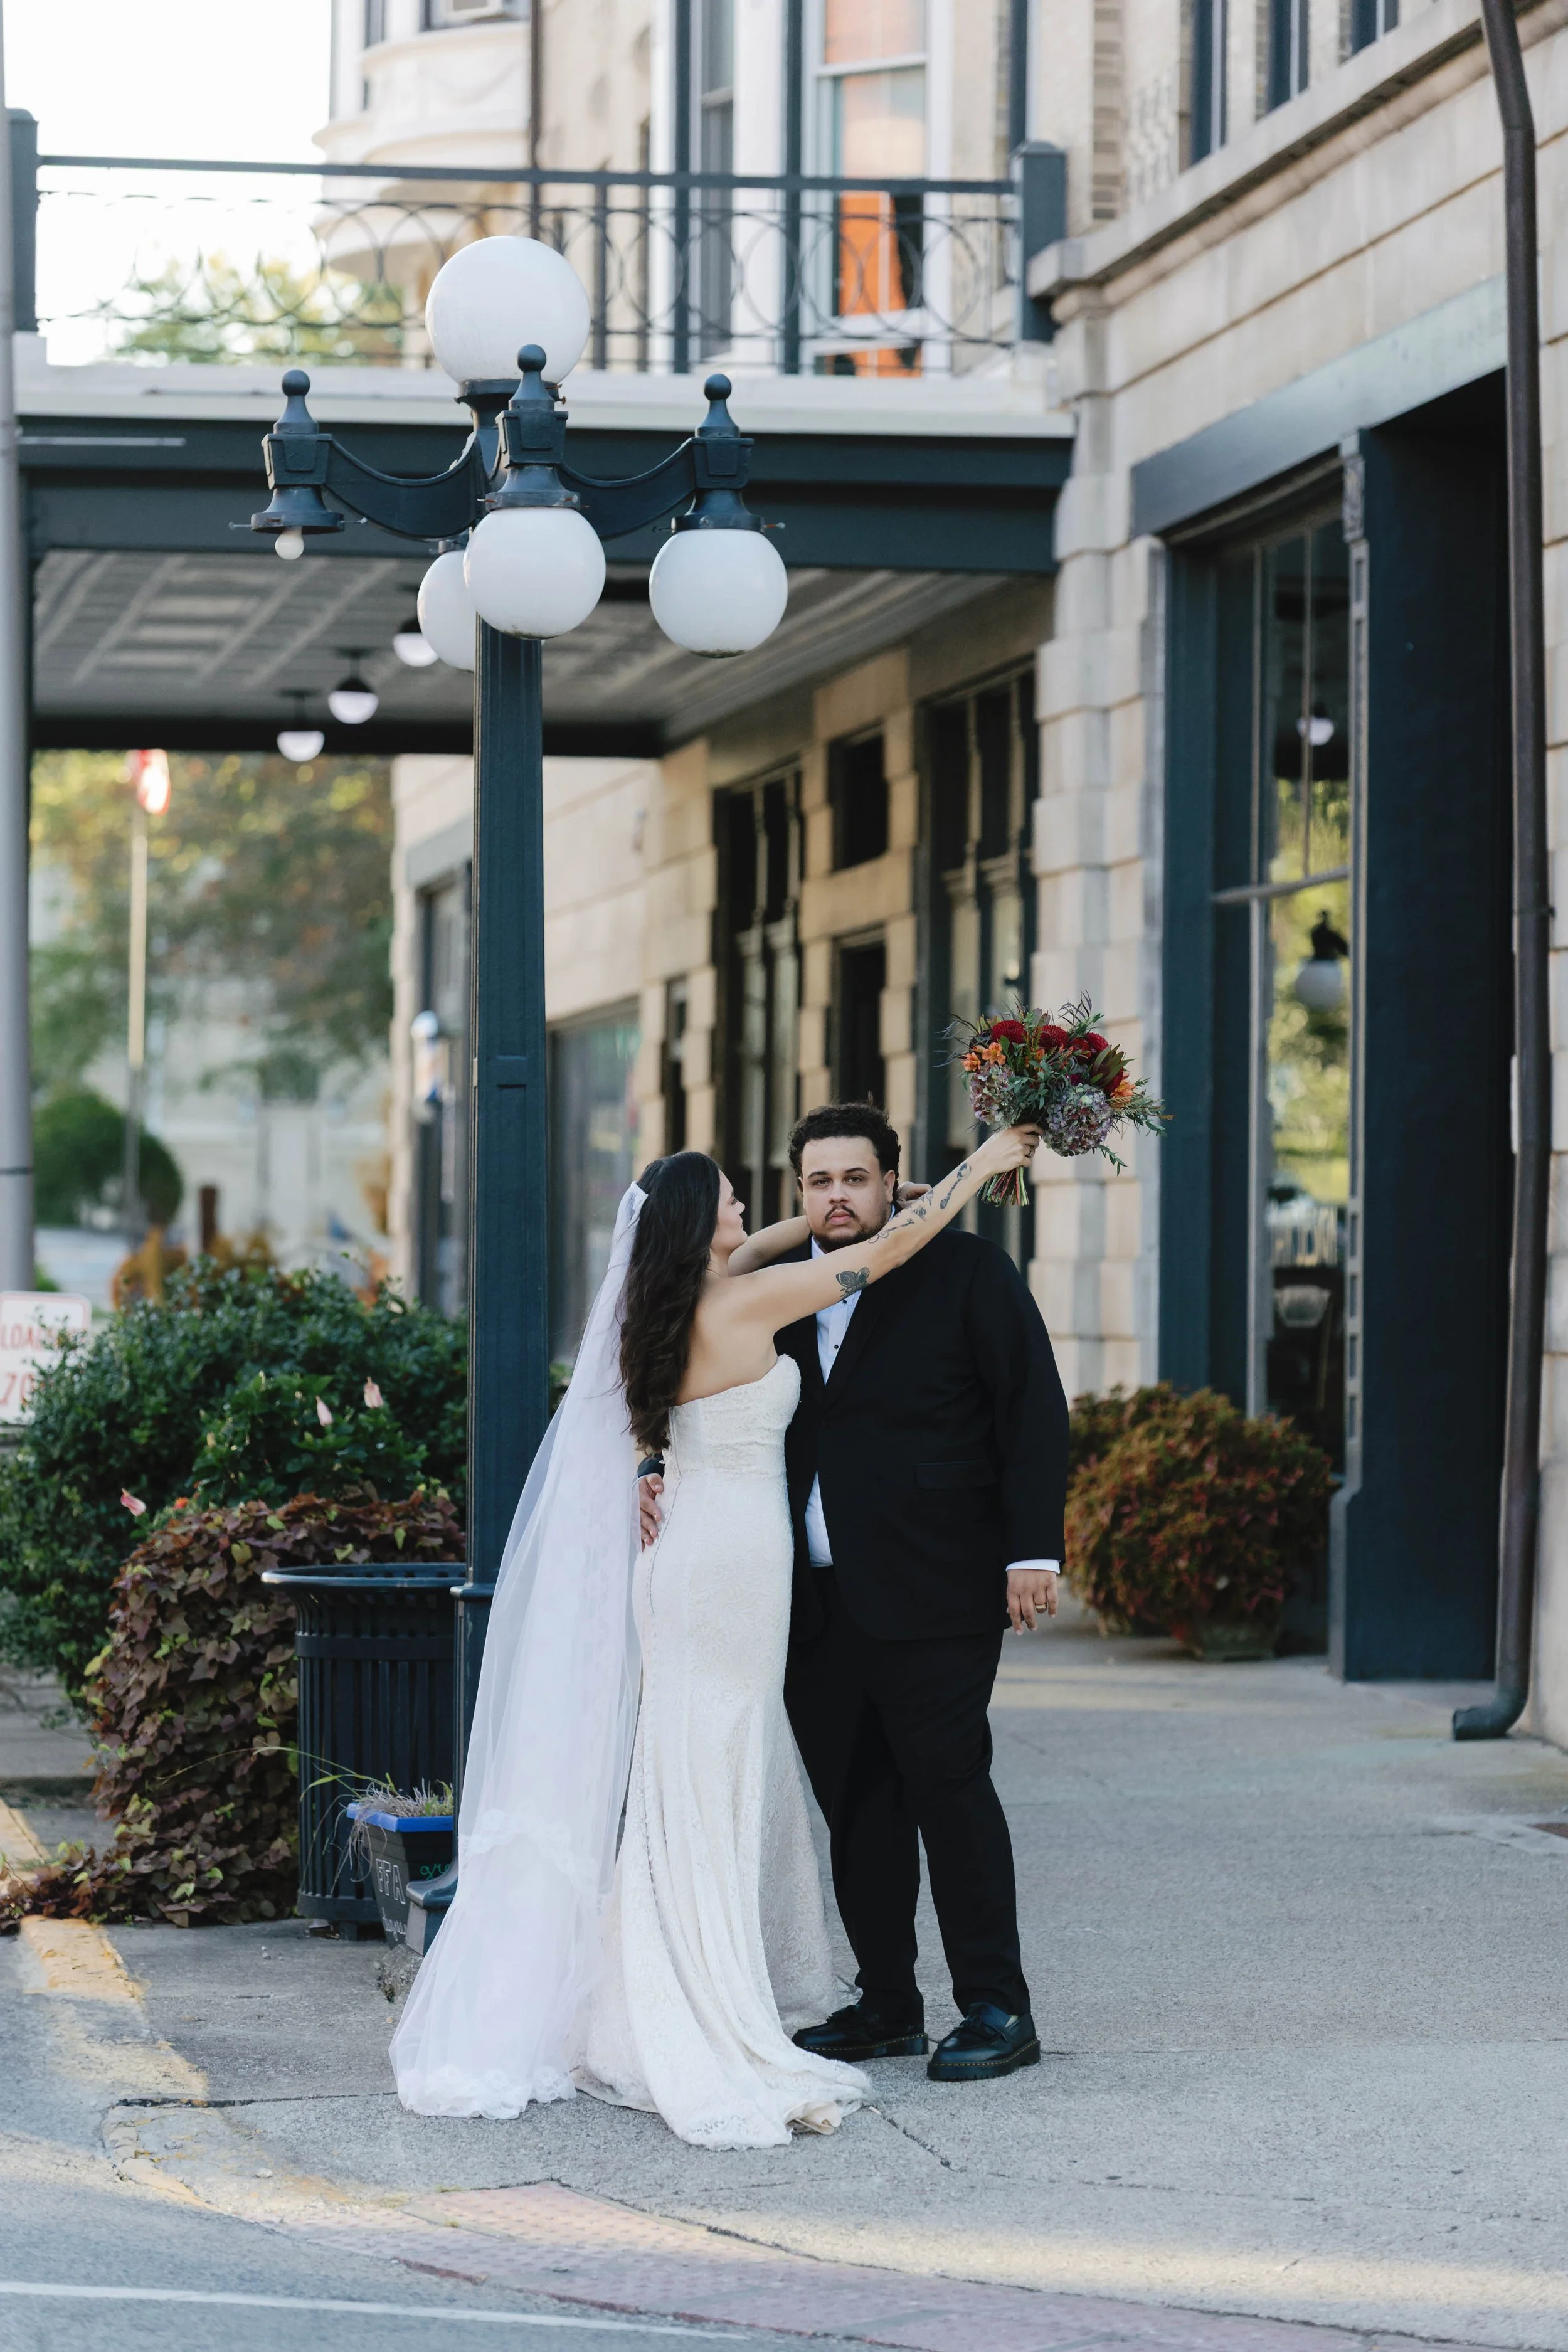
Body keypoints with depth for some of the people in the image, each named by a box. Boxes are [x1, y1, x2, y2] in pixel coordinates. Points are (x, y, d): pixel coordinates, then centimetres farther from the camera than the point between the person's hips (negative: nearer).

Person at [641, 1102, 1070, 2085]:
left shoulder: (967, 1272, 0)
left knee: (947, 1783, -7)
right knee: (855, 1806, 9)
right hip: (820, 1600, 5)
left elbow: (1034, 1412, -3)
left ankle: (997, 2007, -1)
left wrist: (1035, 1551, -11)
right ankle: (887, 2006, 18)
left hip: (933, 1595, -5)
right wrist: (666, 1476, 0)